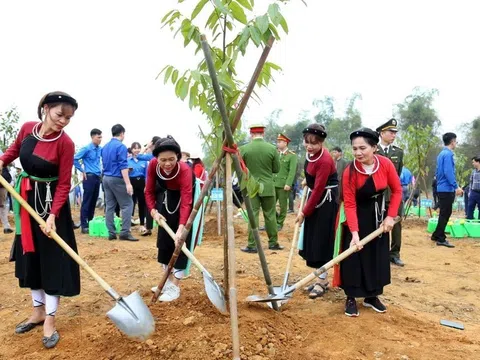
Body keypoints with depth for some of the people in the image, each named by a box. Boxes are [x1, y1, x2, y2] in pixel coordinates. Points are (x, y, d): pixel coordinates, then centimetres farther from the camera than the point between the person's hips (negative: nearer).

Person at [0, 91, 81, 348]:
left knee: (53, 258, -2)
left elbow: (64, 184, -18)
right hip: (26, 199, 6)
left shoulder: (65, 143, -20)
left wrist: (52, 215, -27)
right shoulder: (27, 128, -5)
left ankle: (50, 321, 10)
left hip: (50, 201, -6)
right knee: (29, 255, 14)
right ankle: (38, 311, 30)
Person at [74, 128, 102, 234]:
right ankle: (84, 225, -1)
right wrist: (82, 171, -7)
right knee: (86, 202, -4)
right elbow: (75, 159, -11)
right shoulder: (86, 149, -9)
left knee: (93, 202, 11)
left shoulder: (100, 149, 9)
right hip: (89, 177, -6)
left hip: (97, 177, 6)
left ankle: (90, 222, 20)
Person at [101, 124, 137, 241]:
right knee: (127, 204, -3)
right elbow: (123, 166, -18)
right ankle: (125, 232, -8)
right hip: (117, 179, -8)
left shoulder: (105, 147, 14)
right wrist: (128, 183, -20)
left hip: (106, 178, 8)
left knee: (109, 206, 8)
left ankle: (111, 233, 8)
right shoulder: (121, 146, -11)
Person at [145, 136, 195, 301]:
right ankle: (169, 281, 17)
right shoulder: (153, 165, -27)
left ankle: (175, 287, -8)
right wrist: (153, 211, -31)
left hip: (184, 195, -4)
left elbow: (186, 202, -46)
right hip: (166, 195, 5)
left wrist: (181, 228, -57)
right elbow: (149, 191, -15)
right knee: (164, 236, 4)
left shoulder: (185, 170, -39)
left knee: (180, 239, -12)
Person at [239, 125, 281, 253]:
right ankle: (273, 242, 19)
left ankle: (252, 245, 4)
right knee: (270, 215, 11)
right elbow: (276, 169, 2)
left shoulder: (243, 149, -7)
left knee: (253, 216, 2)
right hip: (268, 187, 1)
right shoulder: (272, 148, -6)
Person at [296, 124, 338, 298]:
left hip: (327, 201, -9)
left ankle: (322, 282, 10)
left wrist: (304, 212, -18)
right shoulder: (311, 153, 0)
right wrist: (307, 181, 24)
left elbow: (319, 189, -24)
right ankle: (322, 279, 23)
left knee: (322, 240, -3)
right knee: (313, 240, 11)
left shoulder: (324, 160, -26)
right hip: (315, 198, 9)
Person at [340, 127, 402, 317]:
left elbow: (396, 190, -5)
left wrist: (390, 216, -11)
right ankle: (351, 298, 9)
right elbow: (349, 204, -23)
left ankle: (372, 296, 23)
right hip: (358, 217, -3)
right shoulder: (349, 171, -25)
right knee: (353, 256, -5)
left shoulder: (386, 164, -18)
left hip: (378, 215, 3)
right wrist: (354, 232, -31)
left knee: (378, 256, 9)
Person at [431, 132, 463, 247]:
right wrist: (456, 187, -22)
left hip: (442, 188, 10)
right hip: (447, 189, -10)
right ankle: (441, 239, 1)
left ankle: (436, 235, 22)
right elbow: (448, 172, -23)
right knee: (445, 214, -4)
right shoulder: (448, 154, -14)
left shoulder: (441, 153, 15)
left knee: (444, 213, 16)